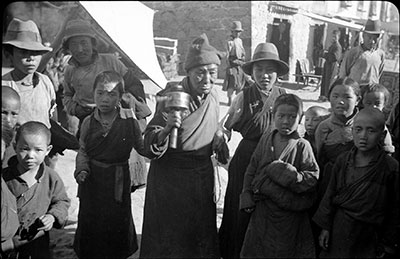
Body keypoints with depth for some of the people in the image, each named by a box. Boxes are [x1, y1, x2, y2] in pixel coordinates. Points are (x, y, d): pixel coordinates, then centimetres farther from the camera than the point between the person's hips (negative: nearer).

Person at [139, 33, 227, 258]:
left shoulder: (213, 95, -1)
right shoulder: (171, 98, -18)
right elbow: (150, 149, -23)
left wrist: (218, 135, 3)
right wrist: (166, 128, -40)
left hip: (203, 175, 5)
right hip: (170, 176, -5)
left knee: (203, 233, 20)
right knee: (169, 236, 8)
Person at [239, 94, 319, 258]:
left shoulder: (302, 146, -10)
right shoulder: (266, 139, 2)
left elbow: (313, 177, -12)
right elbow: (252, 169, 6)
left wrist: (292, 176, -26)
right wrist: (247, 198, 0)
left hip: (288, 214, -4)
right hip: (262, 209, 4)